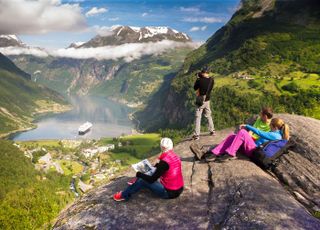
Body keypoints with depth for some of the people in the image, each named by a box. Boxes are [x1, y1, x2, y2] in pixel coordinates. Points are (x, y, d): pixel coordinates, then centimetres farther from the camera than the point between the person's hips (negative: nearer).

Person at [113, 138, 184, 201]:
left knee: (142, 181, -2)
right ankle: (135, 184, 40)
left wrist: (139, 174, -5)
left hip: (169, 193, -8)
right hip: (179, 189, 8)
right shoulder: (176, 157, 1)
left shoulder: (164, 162, -24)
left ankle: (124, 195, 14)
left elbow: (152, 180, -19)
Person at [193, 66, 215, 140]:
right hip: (207, 100, 5)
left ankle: (197, 135, 0)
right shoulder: (211, 80, -4)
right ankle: (212, 131, 30)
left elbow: (195, 88, -1)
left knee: (198, 117, 1)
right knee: (208, 116, 21)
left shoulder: (199, 80, -17)